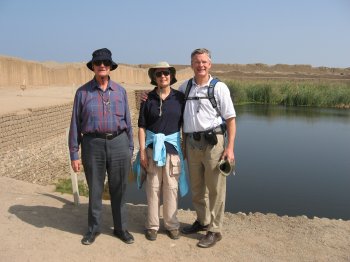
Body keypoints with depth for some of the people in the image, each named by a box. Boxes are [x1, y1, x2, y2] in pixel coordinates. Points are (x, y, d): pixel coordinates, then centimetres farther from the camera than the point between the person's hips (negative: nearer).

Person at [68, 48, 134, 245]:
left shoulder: (120, 91, 6)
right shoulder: (83, 92, 1)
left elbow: (127, 121, 10)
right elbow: (75, 124, 2)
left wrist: (130, 150, 7)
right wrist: (74, 154, 0)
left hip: (118, 142, 1)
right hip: (93, 144, -1)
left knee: (119, 190, 10)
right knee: (95, 190, 11)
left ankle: (121, 228, 27)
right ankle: (94, 228, 30)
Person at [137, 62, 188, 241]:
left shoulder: (179, 97, 2)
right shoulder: (148, 99, 0)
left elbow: (184, 124, 7)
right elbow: (142, 127, 0)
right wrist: (142, 151, -5)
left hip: (173, 146, 1)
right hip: (153, 146, 0)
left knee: (171, 188, 6)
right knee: (153, 187, 6)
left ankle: (171, 224, 21)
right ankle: (152, 225, 19)